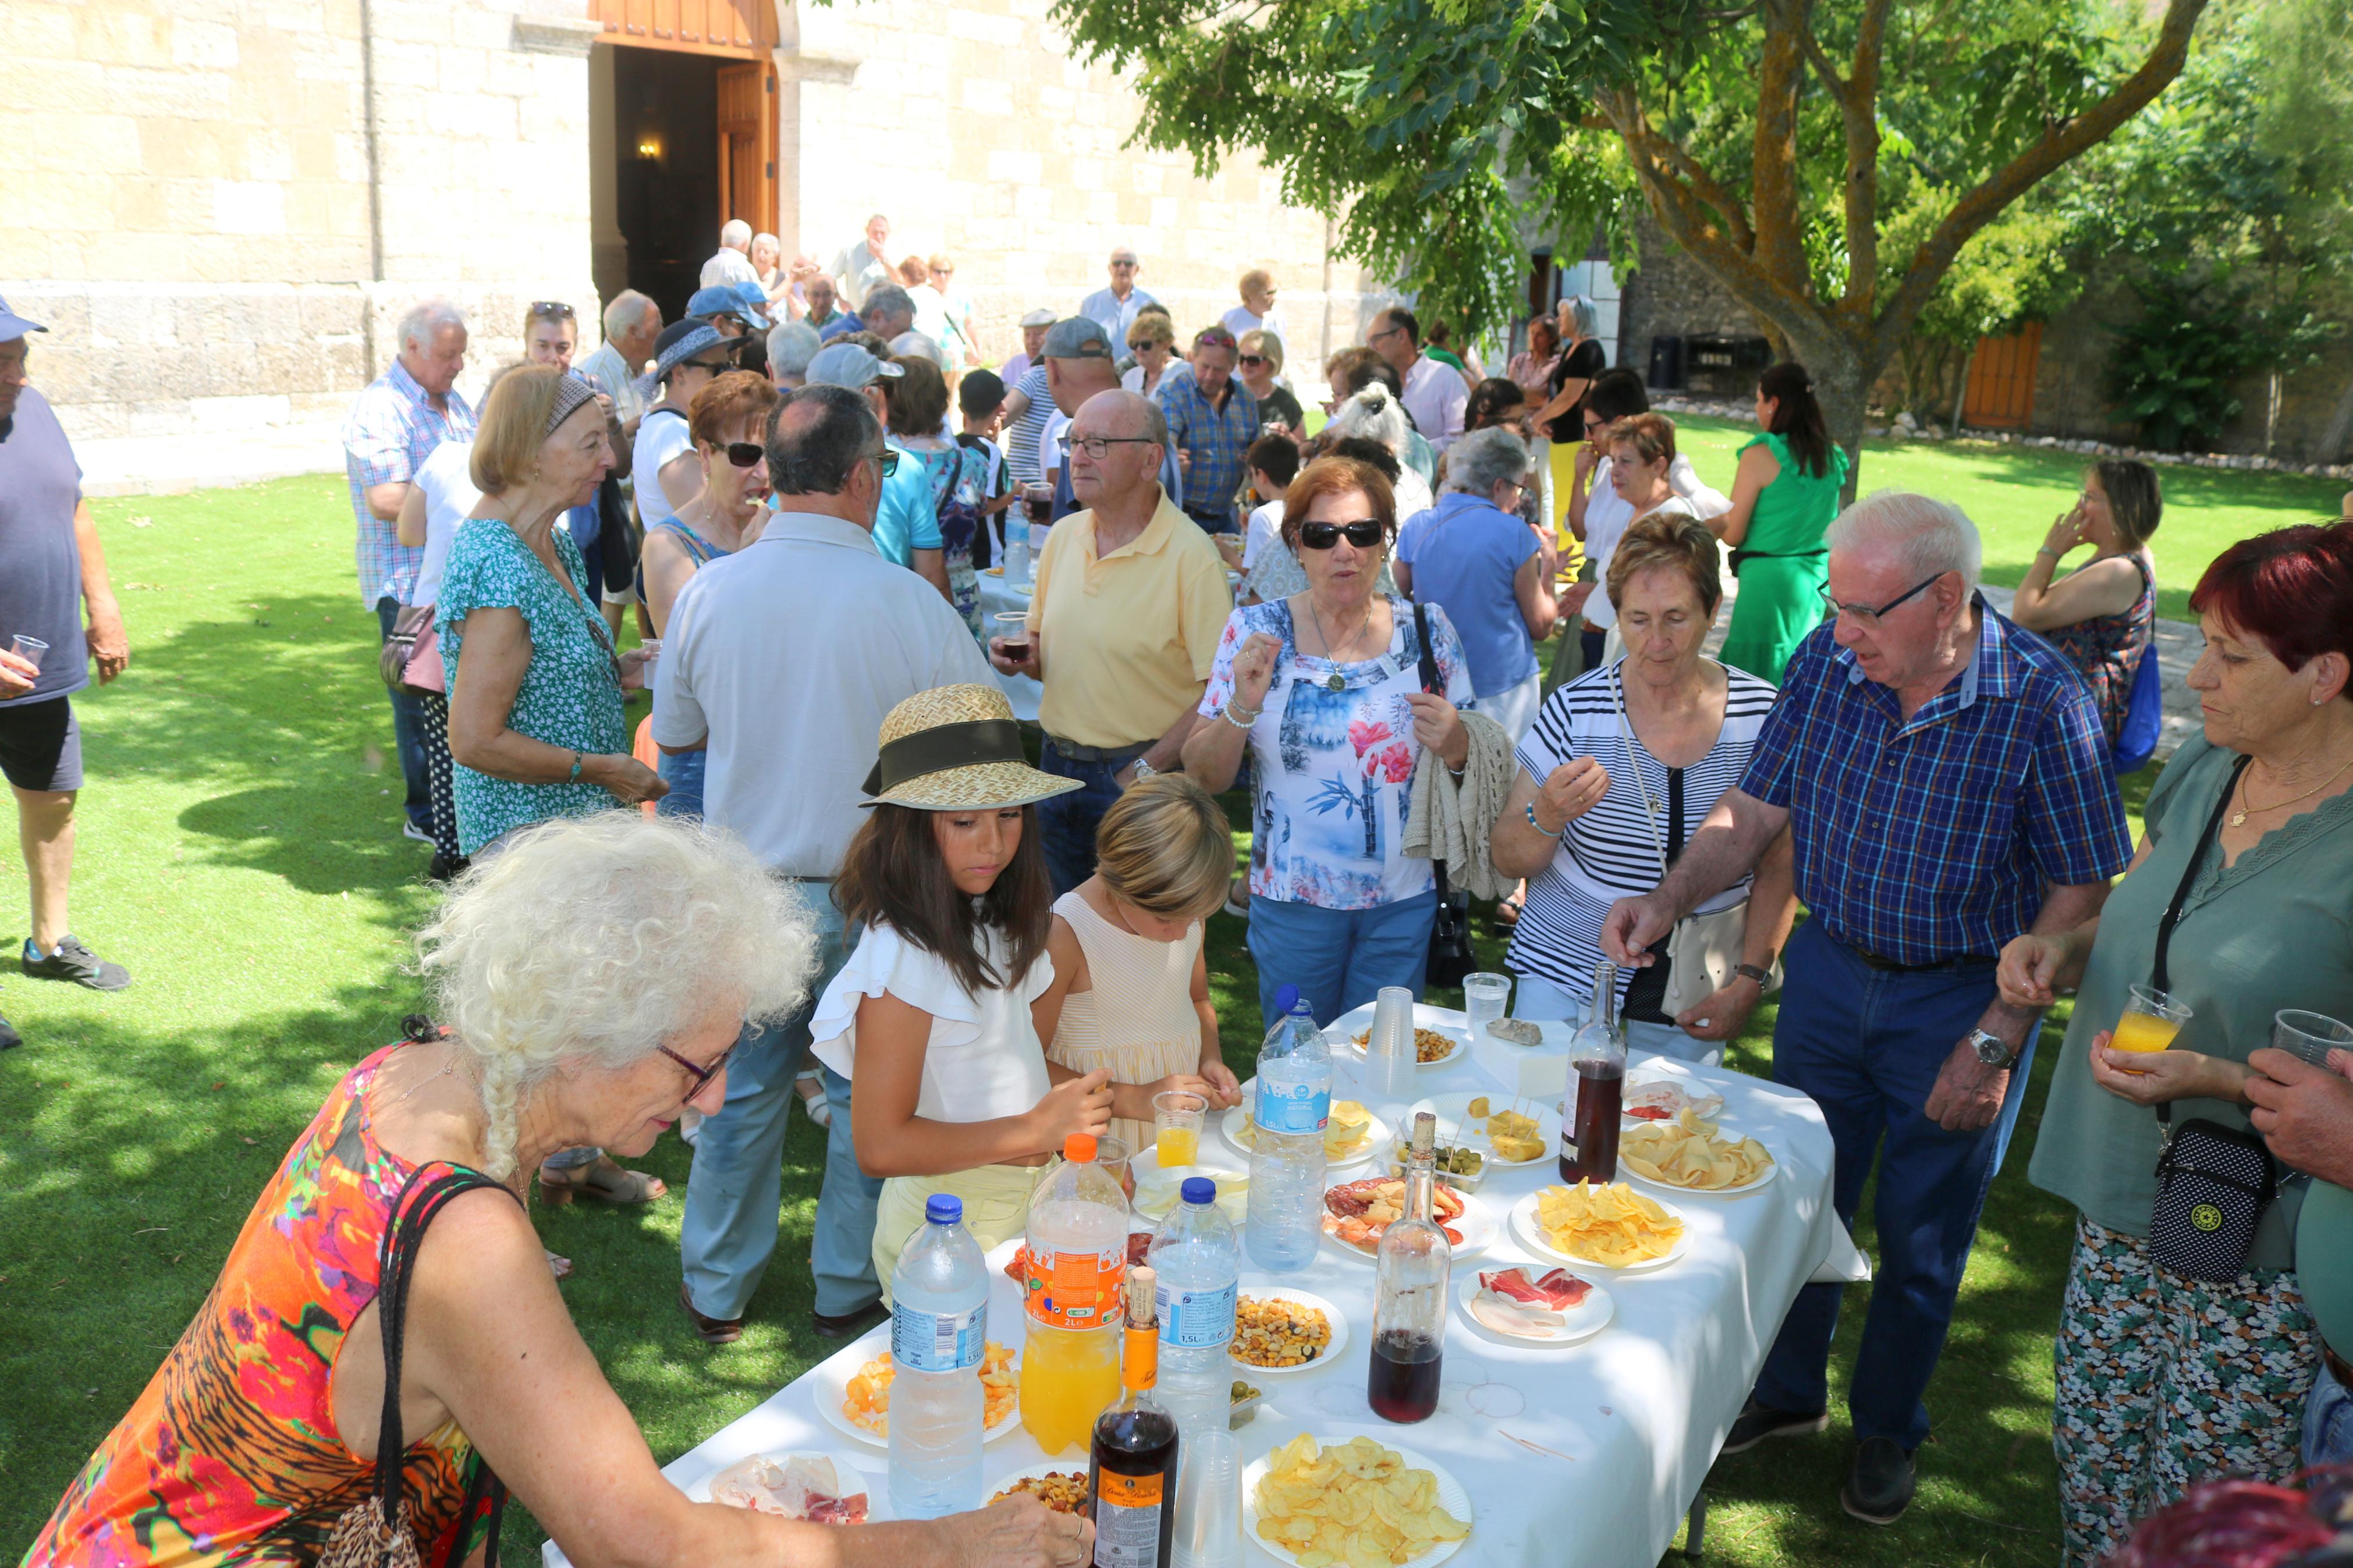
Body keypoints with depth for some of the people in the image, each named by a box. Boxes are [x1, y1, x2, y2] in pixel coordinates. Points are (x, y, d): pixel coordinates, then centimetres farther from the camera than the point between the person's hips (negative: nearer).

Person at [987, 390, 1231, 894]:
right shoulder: (1063, 536, 6)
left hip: (1143, 776, -6)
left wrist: (1147, 771, -18)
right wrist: (1021, 658, -4)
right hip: (1057, 764, 6)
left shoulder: (1191, 555, -16)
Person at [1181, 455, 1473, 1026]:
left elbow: (1472, 760, 7)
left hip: (1403, 899, 1)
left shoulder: (1427, 630, -1)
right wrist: (1242, 707, -20)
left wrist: (1455, 744, -15)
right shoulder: (1255, 632, -4)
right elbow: (1205, 777, -3)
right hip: (1291, 899, -1)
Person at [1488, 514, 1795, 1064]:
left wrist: (1749, 980, -5)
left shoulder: (1763, 714, -6)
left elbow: (1780, 865, 3)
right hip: (1567, 980, -1)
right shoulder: (1577, 710, -9)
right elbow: (1508, 860, -6)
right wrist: (1546, 818, -26)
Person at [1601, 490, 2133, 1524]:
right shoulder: (1827, 662, -10)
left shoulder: (2039, 700, -21)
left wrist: (1995, 1041, -18)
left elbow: (2081, 892, -15)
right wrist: (1669, 903, -20)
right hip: (1830, 965, 4)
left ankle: (1886, 1429, 38)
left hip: (1963, 993, -3)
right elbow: (1755, 810, -4)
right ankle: (1787, 1390, 41)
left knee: (1920, 1238, 14)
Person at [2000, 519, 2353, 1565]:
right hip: (2122, 1205, 6)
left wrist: (2218, 1078, -25)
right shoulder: (2202, 769, 2)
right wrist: (2060, 948, -3)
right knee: (2091, 1466, 18)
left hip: (2260, 1258, -6)